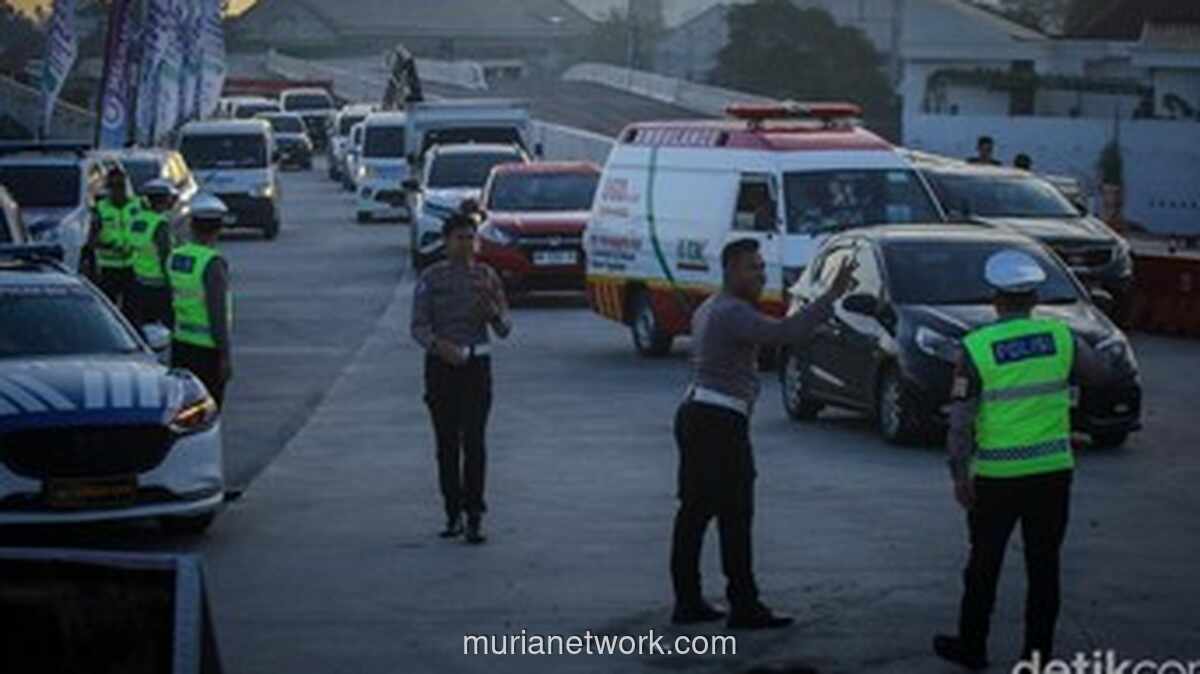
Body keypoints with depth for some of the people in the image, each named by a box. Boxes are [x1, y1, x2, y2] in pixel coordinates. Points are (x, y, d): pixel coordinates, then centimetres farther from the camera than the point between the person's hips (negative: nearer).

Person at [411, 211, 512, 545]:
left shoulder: (486, 276, 3)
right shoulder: (430, 278, 1)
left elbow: (504, 329, 3)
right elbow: (419, 326, -6)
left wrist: (493, 310, -19)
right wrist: (439, 345, -25)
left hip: (476, 365, 0)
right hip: (440, 366, 1)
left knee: (474, 441, -10)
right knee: (447, 443, 5)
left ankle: (474, 518, -13)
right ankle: (453, 514, 15)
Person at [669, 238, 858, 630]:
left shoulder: (709, 310, 16)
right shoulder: (733, 313, -17)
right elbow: (787, 333, -29)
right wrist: (832, 295, -29)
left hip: (695, 415, 10)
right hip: (720, 424, -10)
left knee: (695, 511, 10)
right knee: (735, 516, -6)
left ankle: (687, 602, 13)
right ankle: (744, 608, -5)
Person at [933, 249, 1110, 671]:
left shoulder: (976, 348, -10)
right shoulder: (1060, 337, -3)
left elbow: (961, 421, -10)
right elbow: (1098, 373, 15)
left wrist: (960, 476, -4)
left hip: (997, 476, -2)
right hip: (1053, 469, 2)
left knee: (984, 564, 12)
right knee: (1044, 565, 9)